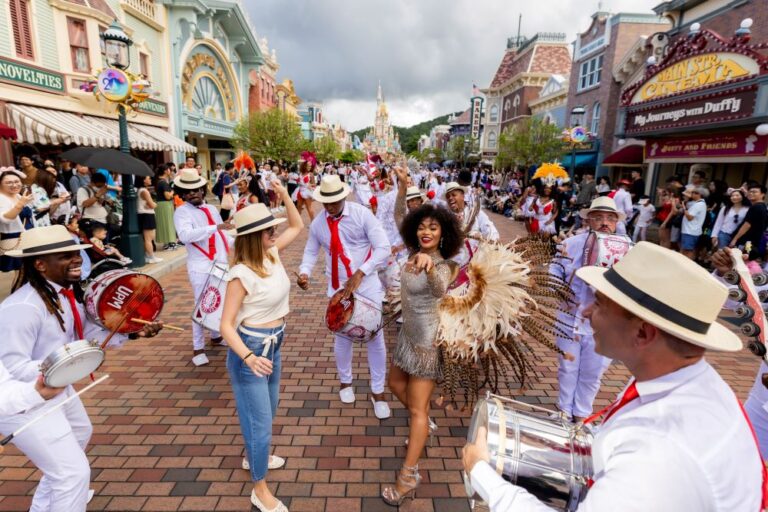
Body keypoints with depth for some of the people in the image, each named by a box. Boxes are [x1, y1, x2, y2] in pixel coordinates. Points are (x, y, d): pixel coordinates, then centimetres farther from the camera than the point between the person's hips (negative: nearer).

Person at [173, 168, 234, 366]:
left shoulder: (211, 209, 14)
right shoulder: (182, 212, -7)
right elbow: (185, 235, -27)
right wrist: (215, 227, -34)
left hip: (222, 263, 7)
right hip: (201, 267, -6)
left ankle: (216, 336, 35)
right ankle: (198, 348, 11)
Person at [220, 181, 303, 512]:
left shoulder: (273, 253, -4)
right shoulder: (242, 274, -25)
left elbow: (298, 226, 11)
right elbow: (226, 325, -23)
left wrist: (285, 196, -2)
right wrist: (249, 358, -38)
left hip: (273, 344, 8)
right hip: (251, 347, -8)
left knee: (269, 410, 26)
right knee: (260, 420, 4)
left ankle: (254, 456, 52)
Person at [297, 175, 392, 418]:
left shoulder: (362, 214, -13)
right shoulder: (317, 223, 0)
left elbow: (384, 248, -18)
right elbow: (311, 252, 11)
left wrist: (360, 273, -26)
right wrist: (304, 272, -12)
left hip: (367, 284, -3)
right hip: (338, 287, 3)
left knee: (375, 337, 2)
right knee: (342, 337, 14)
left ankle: (377, 390, 22)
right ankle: (345, 381, 40)